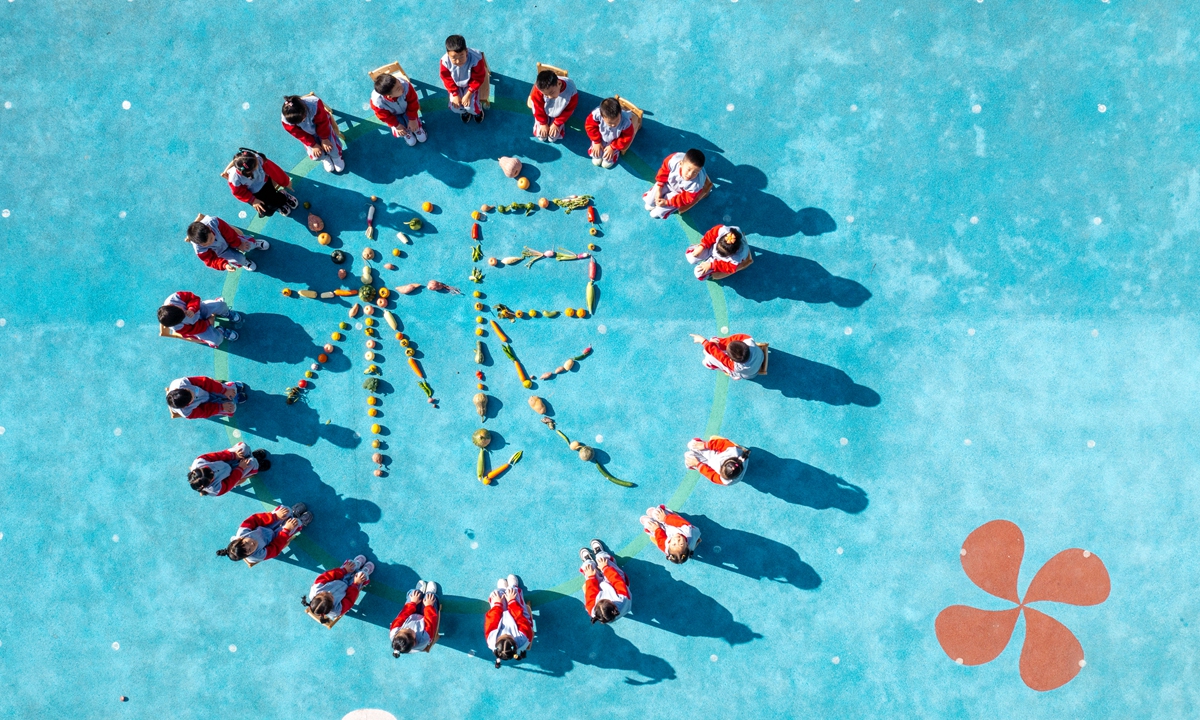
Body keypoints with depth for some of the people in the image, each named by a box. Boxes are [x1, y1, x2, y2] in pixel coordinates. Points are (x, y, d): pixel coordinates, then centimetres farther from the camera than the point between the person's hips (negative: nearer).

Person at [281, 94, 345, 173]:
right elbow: (300, 135, -18)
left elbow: (322, 122, -22)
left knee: (333, 150, -9)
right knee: (316, 156, -14)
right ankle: (325, 158, 26)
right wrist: (313, 145, -14)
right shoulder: (287, 121, -37)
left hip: (322, 126, 0)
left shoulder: (314, 104, -42)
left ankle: (336, 156, 31)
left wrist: (324, 139, -14)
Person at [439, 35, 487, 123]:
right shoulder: (445, 61, -32)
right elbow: (447, 79, -13)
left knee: (471, 107, -15)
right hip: (456, 85, 2)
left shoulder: (475, 59, -37)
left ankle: (477, 110, 26)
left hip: (471, 85, -2)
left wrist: (468, 94, -21)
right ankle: (464, 111, 30)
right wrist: (455, 94, -14)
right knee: (455, 107, -10)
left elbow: (478, 78, -20)